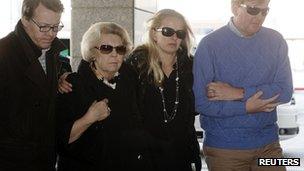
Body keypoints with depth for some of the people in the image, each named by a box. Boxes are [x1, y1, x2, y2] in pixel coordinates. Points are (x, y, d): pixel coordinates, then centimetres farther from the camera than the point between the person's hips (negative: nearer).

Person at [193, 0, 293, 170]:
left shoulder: (276, 41, 1)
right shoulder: (210, 45, -9)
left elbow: (285, 92, -7)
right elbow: (200, 102, -12)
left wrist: (239, 93, -15)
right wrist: (245, 108, -16)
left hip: (268, 144, 3)